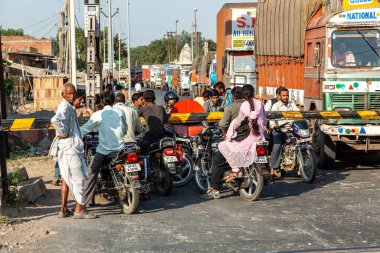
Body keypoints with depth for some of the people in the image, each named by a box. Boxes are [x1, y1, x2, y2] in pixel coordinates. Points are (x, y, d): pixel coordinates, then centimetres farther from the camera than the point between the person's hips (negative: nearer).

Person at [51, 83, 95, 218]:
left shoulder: (69, 106, 16)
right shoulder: (65, 106, -15)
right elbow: (55, 120, -34)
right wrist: (64, 133, -23)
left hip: (67, 147, 10)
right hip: (70, 146, -10)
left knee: (67, 178, 13)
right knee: (78, 178, -5)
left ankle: (64, 209, 17)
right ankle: (79, 209, 0)